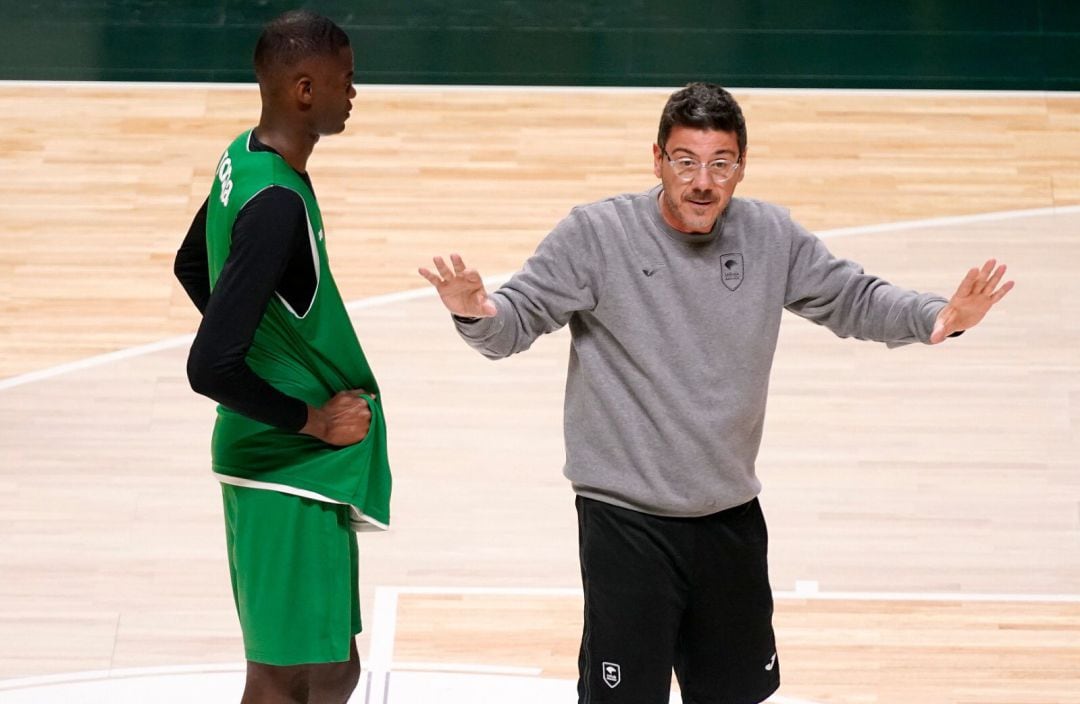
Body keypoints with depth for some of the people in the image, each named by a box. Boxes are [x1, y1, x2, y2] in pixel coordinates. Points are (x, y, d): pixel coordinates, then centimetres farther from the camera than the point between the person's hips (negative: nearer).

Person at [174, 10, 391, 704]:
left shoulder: (244, 159, 4)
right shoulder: (278, 206, -25)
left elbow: (192, 267, 23)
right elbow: (210, 368, -29)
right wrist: (311, 420, -15)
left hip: (283, 460, 10)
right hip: (292, 472, -10)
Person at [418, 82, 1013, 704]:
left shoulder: (771, 237, 1)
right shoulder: (595, 234, -12)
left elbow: (853, 298, 10)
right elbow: (515, 323, -10)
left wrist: (937, 316, -7)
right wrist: (478, 312, -34)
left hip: (732, 517, 5)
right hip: (626, 518, -5)